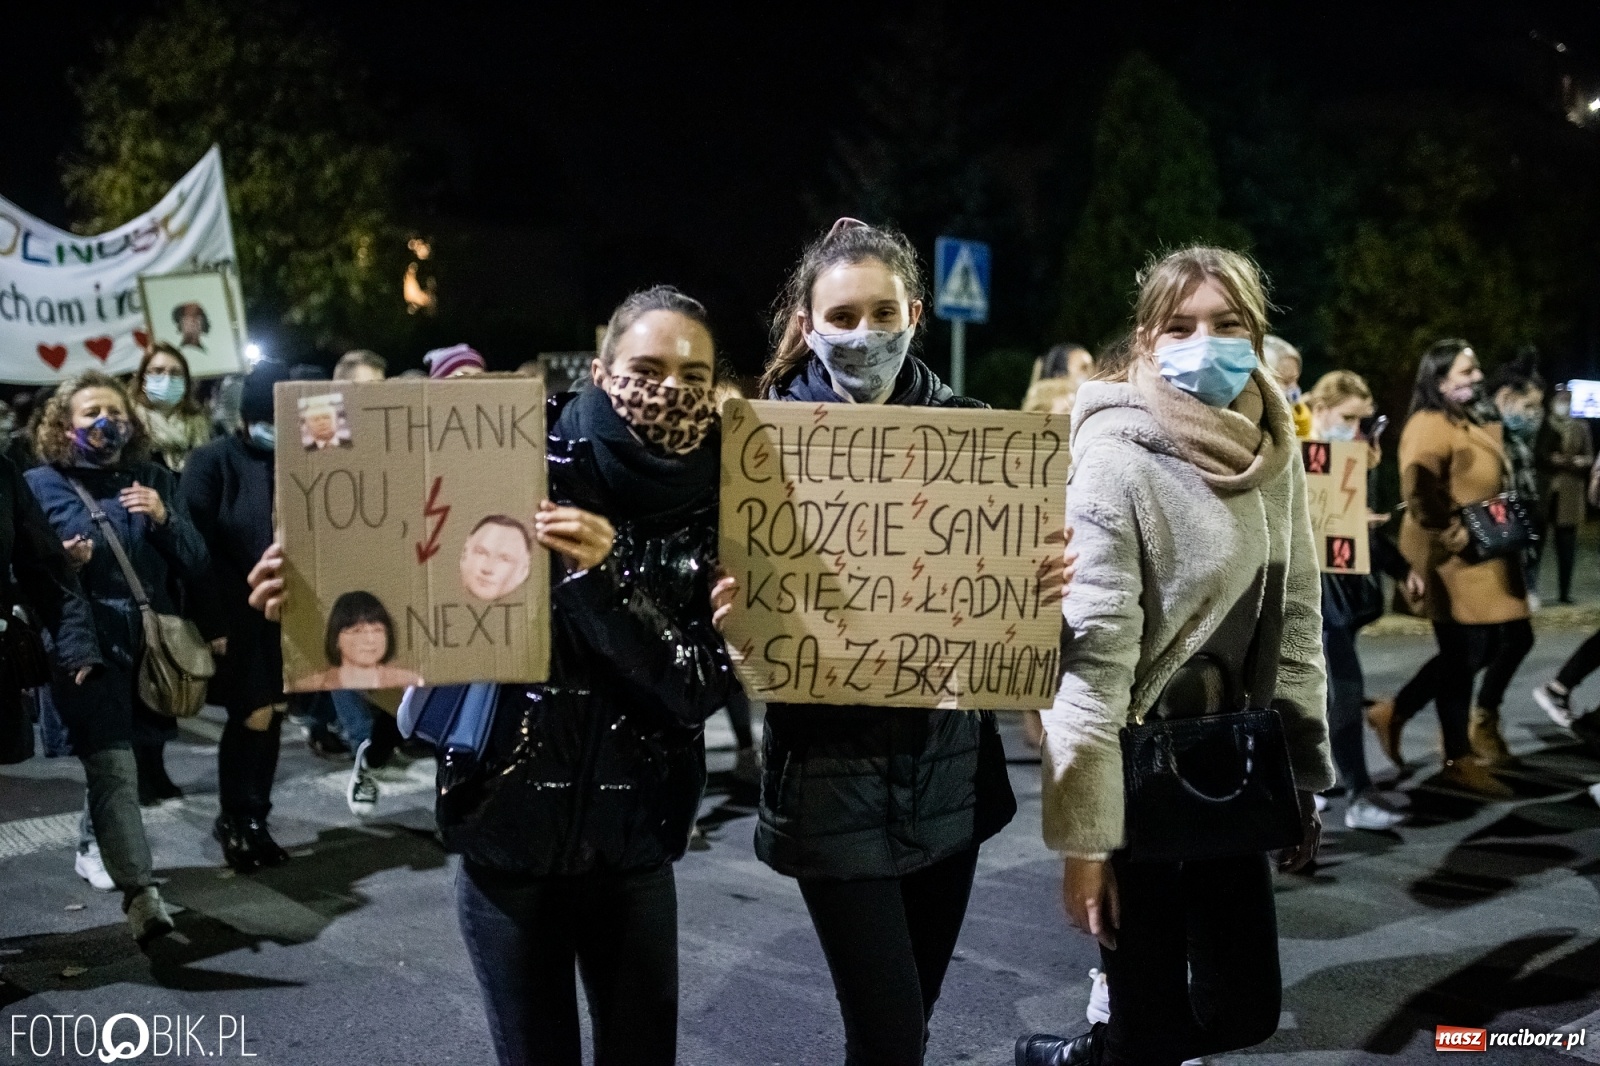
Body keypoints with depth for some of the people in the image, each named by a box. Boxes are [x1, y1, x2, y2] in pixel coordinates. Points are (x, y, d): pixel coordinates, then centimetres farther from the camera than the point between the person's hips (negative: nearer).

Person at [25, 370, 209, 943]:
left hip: (154, 644, 4)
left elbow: (195, 564, 8)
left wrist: (163, 518, -9)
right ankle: (139, 891, -19)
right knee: (113, 767, -15)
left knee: (141, 765, 13)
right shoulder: (40, 485, 6)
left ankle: (96, 840, 39)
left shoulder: (156, 480, 13)